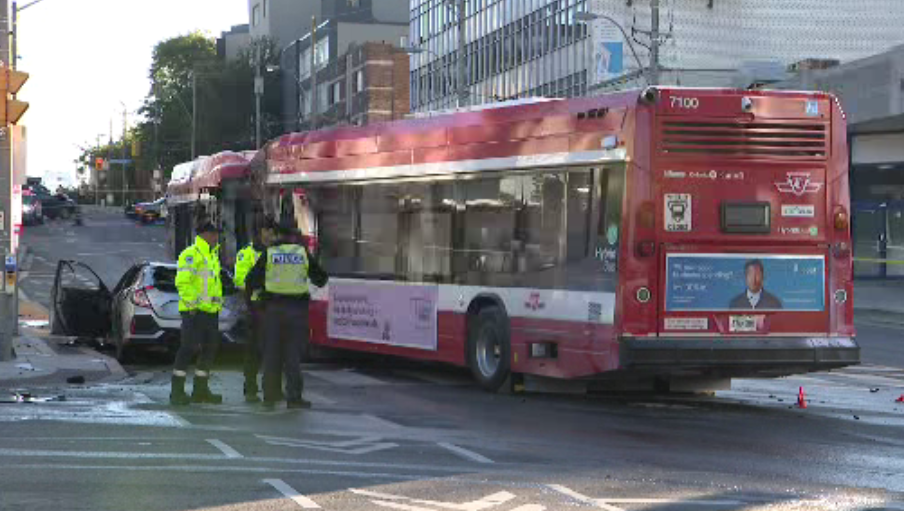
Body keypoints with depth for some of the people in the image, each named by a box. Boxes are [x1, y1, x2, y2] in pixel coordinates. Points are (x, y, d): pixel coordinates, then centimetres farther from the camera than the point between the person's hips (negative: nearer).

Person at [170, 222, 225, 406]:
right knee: (189, 348, -10)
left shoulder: (213, 255, 21)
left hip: (211, 310, 9)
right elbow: (182, 282, -17)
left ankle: (201, 389, 18)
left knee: (210, 349, 10)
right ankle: (177, 391, -7)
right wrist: (191, 303, -20)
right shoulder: (191, 254, -9)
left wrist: (219, 302, 19)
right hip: (195, 311, -9)